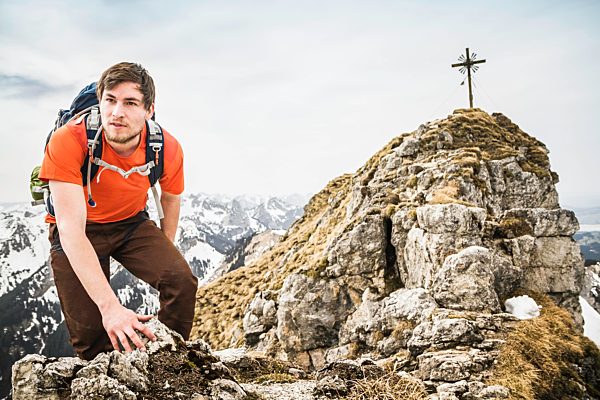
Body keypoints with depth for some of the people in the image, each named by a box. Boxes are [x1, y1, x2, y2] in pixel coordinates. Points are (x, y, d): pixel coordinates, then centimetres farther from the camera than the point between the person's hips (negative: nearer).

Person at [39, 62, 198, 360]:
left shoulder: (168, 148, -20)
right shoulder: (67, 142, -31)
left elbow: (170, 199, 4)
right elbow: (71, 229, -37)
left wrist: (164, 256, 4)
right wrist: (110, 306, -45)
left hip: (132, 223, 2)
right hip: (77, 233, -2)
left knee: (182, 280, -22)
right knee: (88, 330, -9)